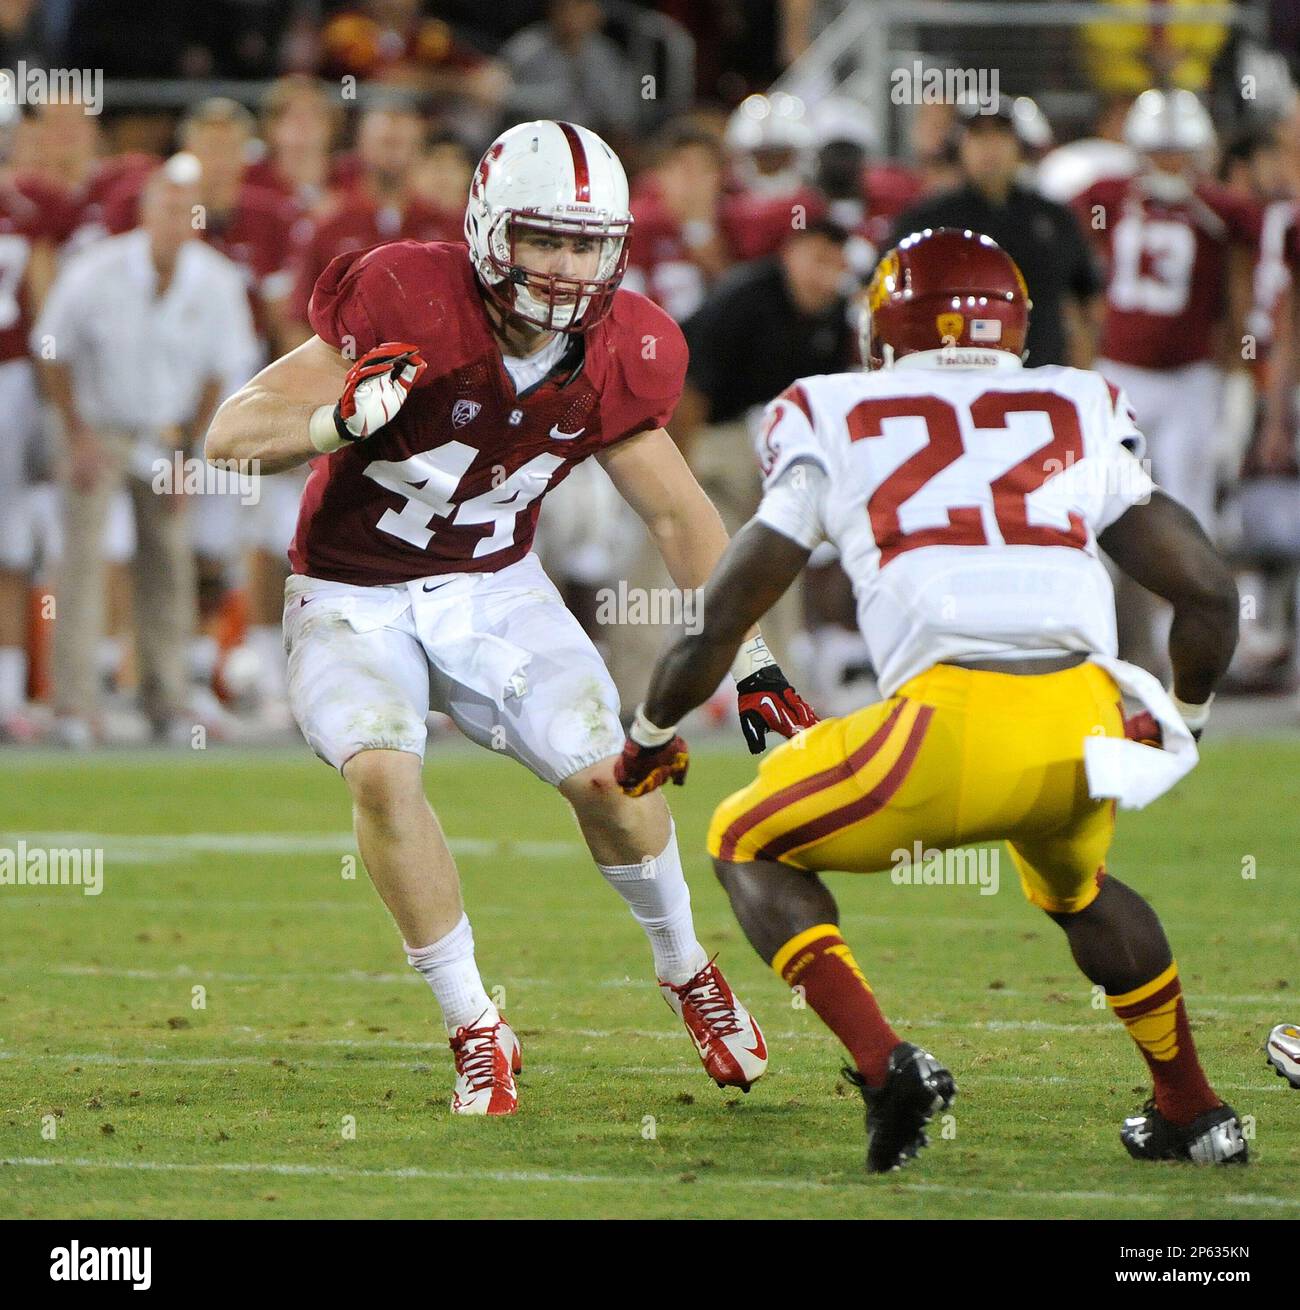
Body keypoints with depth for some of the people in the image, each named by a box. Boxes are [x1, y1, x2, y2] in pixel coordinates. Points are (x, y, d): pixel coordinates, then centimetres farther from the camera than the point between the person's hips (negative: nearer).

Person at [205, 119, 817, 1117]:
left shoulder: (612, 360, -9)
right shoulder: (411, 307, -25)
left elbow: (679, 515, 4)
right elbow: (231, 434, -24)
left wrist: (752, 666, -1)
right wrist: (340, 419, -43)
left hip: (495, 587, 3)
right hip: (355, 595, -3)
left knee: (605, 774, -12)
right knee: (382, 771, -28)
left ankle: (686, 971, 19)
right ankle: (476, 1033, -13)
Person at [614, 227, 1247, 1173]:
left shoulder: (835, 427, 16)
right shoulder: (1079, 417, 22)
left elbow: (724, 609, 18)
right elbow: (1209, 592, 20)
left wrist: (653, 735, 36)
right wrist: (1182, 718, 40)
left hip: (953, 726, -4)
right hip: (1088, 726, 4)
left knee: (750, 848, 21)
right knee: (1075, 883, 38)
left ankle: (885, 1064, 0)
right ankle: (1194, 1114, 35)